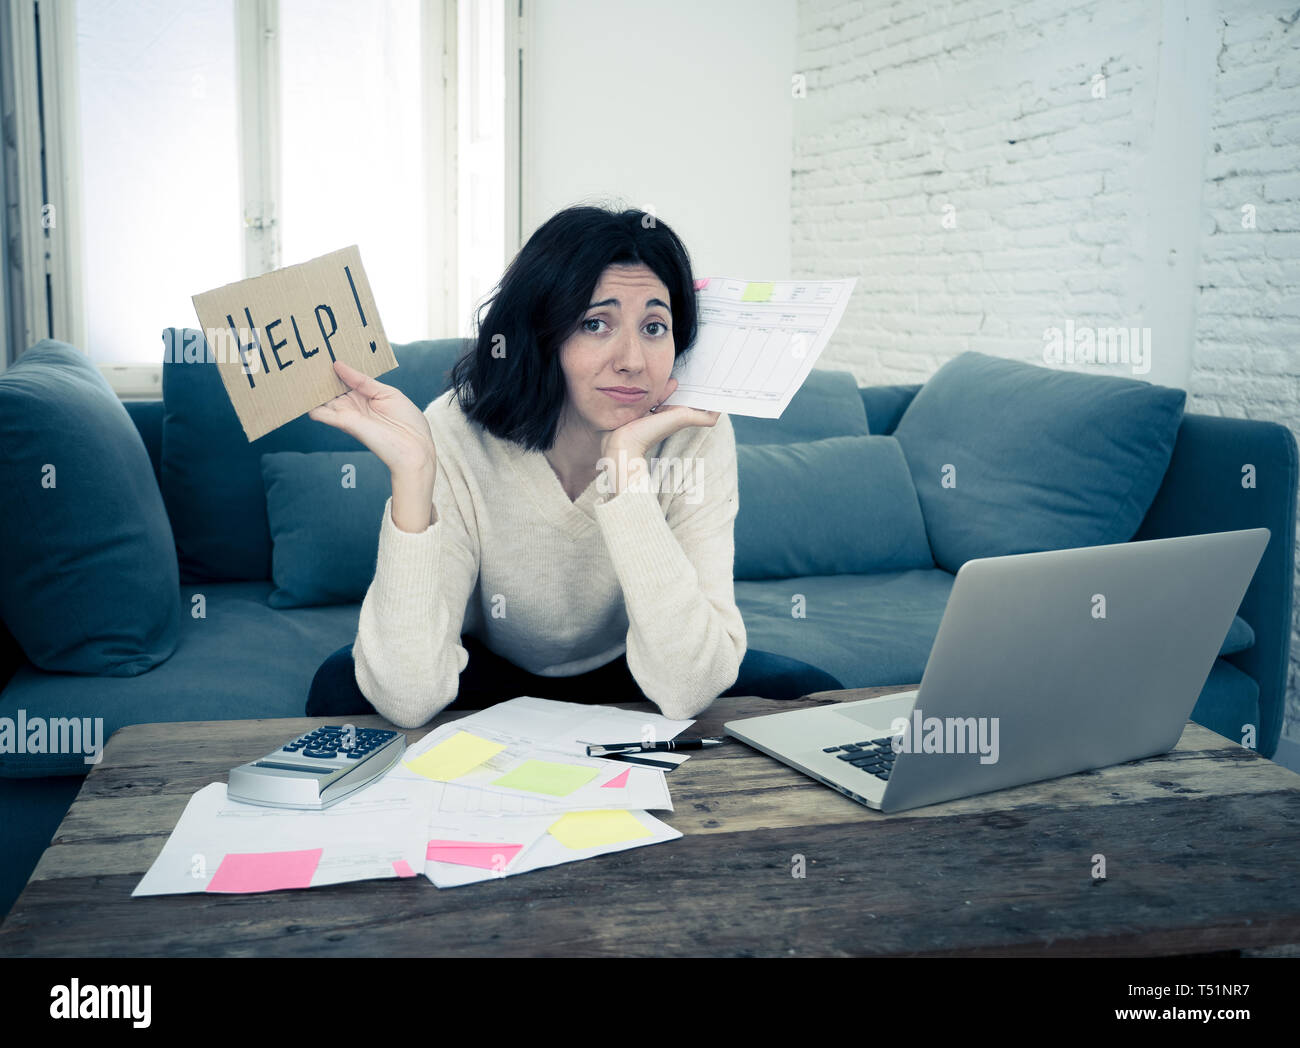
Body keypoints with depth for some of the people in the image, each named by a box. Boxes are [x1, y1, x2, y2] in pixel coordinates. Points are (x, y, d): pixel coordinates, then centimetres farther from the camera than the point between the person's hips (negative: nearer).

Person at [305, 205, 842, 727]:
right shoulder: (455, 437, -27)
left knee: (806, 694, -21)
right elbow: (409, 700, -35)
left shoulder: (696, 435, -25)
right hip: (494, 676, -1)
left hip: (627, 673, 1)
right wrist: (411, 470, -44)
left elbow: (687, 690, -34)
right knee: (343, 685, -27)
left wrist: (627, 462, -39)